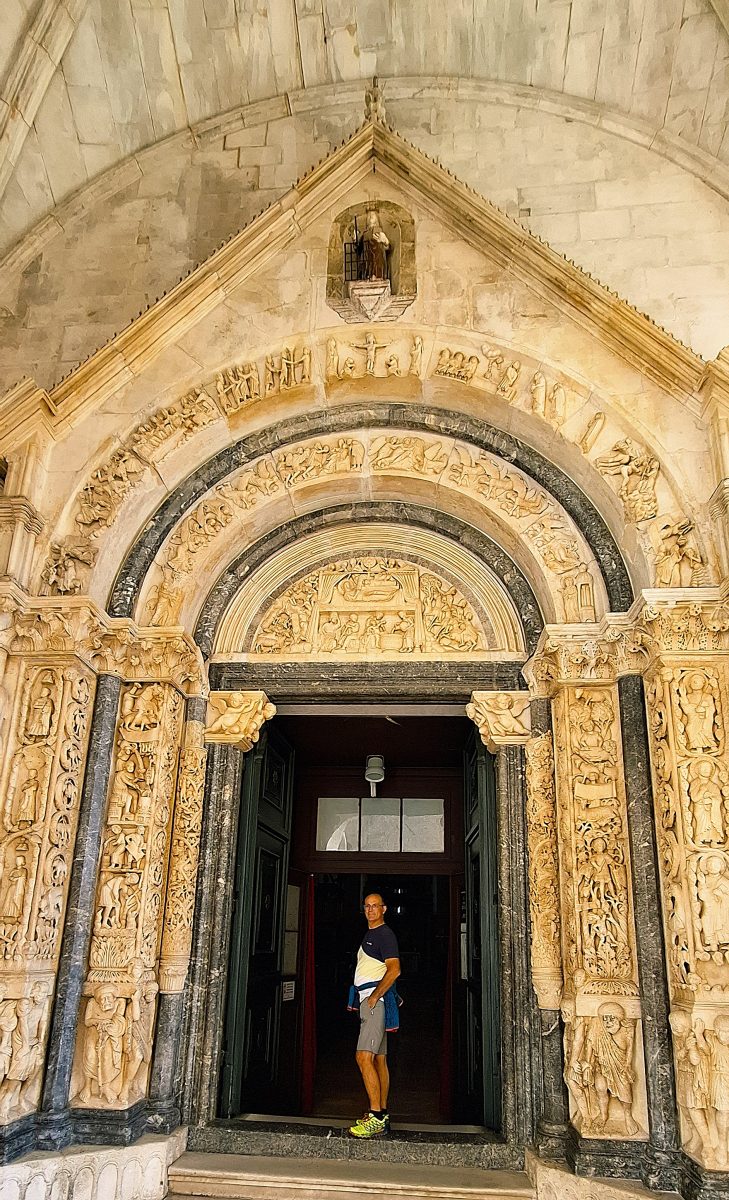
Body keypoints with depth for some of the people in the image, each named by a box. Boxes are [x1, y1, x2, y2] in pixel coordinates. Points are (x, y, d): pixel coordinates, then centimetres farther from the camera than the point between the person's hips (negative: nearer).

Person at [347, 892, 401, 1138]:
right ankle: (382, 1116, 17)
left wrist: (374, 996, -21)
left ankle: (376, 1119, -17)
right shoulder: (369, 935, 20)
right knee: (379, 1059, 12)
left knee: (364, 1057, -17)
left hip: (377, 999, -10)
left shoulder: (385, 934, -9)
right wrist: (357, 998, 19)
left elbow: (394, 969, -20)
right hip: (368, 999, 10)